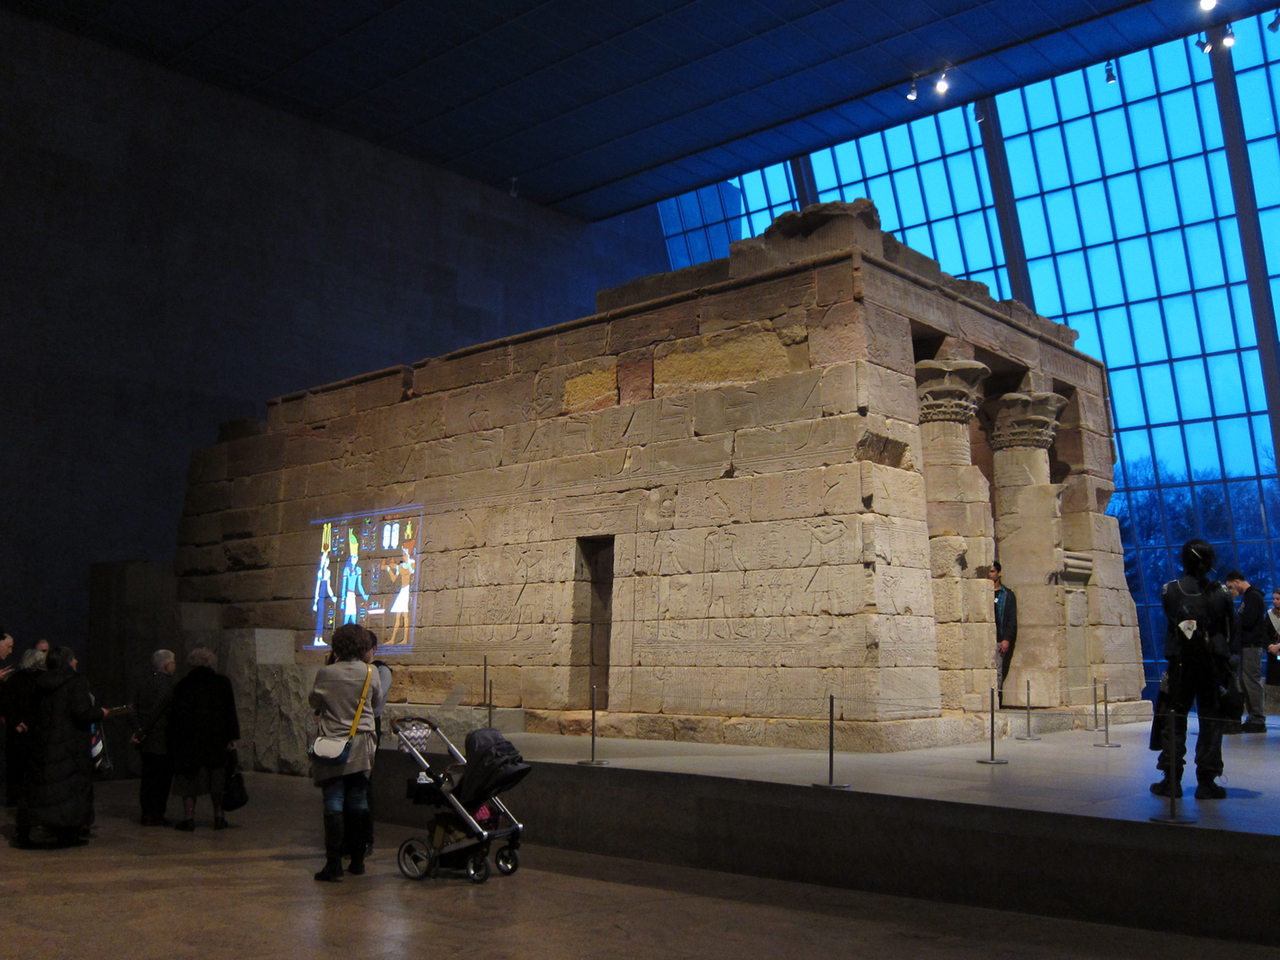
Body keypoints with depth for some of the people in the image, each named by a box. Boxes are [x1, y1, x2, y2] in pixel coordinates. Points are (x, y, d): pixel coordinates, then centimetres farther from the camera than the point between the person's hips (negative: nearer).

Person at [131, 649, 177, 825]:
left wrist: (139, 730, -1)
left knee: (148, 776, 13)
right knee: (161, 777, 0)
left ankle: (147, 814, 17)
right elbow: (156, 710, -18)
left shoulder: (143, 684, 12)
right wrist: (142, 732, -12)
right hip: (161, 740, -8)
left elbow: (136, 709, 5)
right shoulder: (166, 684, -13)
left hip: (145, 742, 8)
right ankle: (155, 815, 1)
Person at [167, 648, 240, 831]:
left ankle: (188, 817, 3)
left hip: (188, 739, 0)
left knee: (189, 776, 6)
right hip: (216, 739, 1)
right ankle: (218, 816, 11)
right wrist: (232, 737, -2)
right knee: (216, 776, 9)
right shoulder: (222, 683, 2)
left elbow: (173, 715, 3)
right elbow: (230, 711, -2)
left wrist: (171, 739, 8)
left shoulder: (181, 686, 3)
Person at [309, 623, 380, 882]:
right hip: (361, 745, 2)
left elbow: (314, 701, 7)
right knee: (358, 802, 11)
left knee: (334, 803, -1)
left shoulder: (325, 673, -8)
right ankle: (357, 859, 17)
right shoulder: (370, 672, -4)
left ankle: (334, 863, -6)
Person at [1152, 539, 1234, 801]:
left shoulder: (1169, 591, -5)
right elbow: (1231, 626, 3)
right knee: (1211, 722, 6)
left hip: (1180, 663, 1)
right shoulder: (1220, 593, -6)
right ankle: (1206, 782, 5)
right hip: (1214, 664, 0)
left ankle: (1171, 780, 6)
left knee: (1174, 720, 8)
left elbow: (1170, 619, 5)